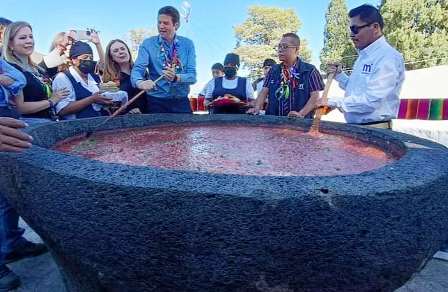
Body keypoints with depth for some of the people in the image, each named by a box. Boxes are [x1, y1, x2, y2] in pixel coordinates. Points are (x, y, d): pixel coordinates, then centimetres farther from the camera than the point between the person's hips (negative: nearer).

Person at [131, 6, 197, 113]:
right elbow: (138, 69, -13)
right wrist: (140, 82, -36)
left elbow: (192, 76, -6)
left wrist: (176, 78, -26)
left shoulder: (188, 44, 2)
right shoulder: (148, 44, 0)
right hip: (156, 102, -1)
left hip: (181, 102, 1)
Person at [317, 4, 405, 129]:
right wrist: (339, 75, 5)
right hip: (354, 127, 8)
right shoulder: (363, 56, 12)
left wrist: (333, 102, -19)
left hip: (375, 130, -8)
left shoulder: (388, 57, -16)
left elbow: (371, 100, -25)